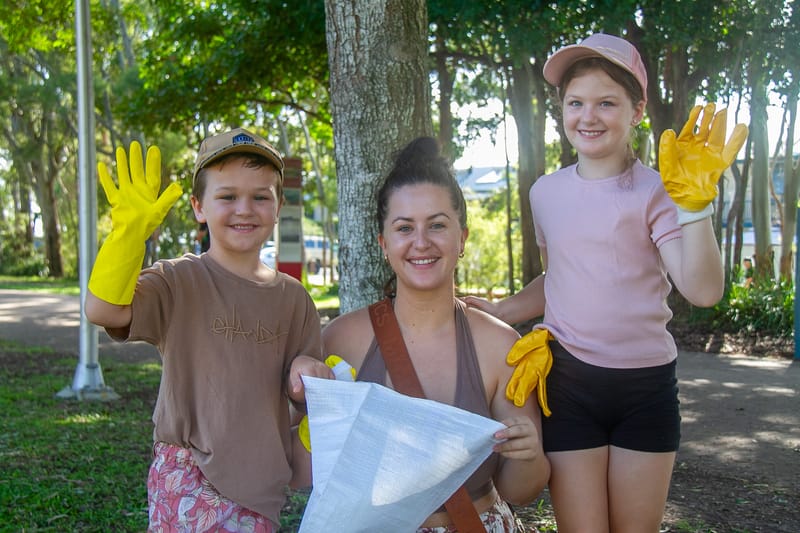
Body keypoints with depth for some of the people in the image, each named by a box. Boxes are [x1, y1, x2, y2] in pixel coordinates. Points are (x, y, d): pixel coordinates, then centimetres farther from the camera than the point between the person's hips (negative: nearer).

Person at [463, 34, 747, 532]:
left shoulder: (655, 192, -6)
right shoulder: (547, 192, 5)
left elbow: (703, 290, -19)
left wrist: (695, 204, -29)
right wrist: (498, 311, 7)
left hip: (646, 386, -2)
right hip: (569, 382, 2)